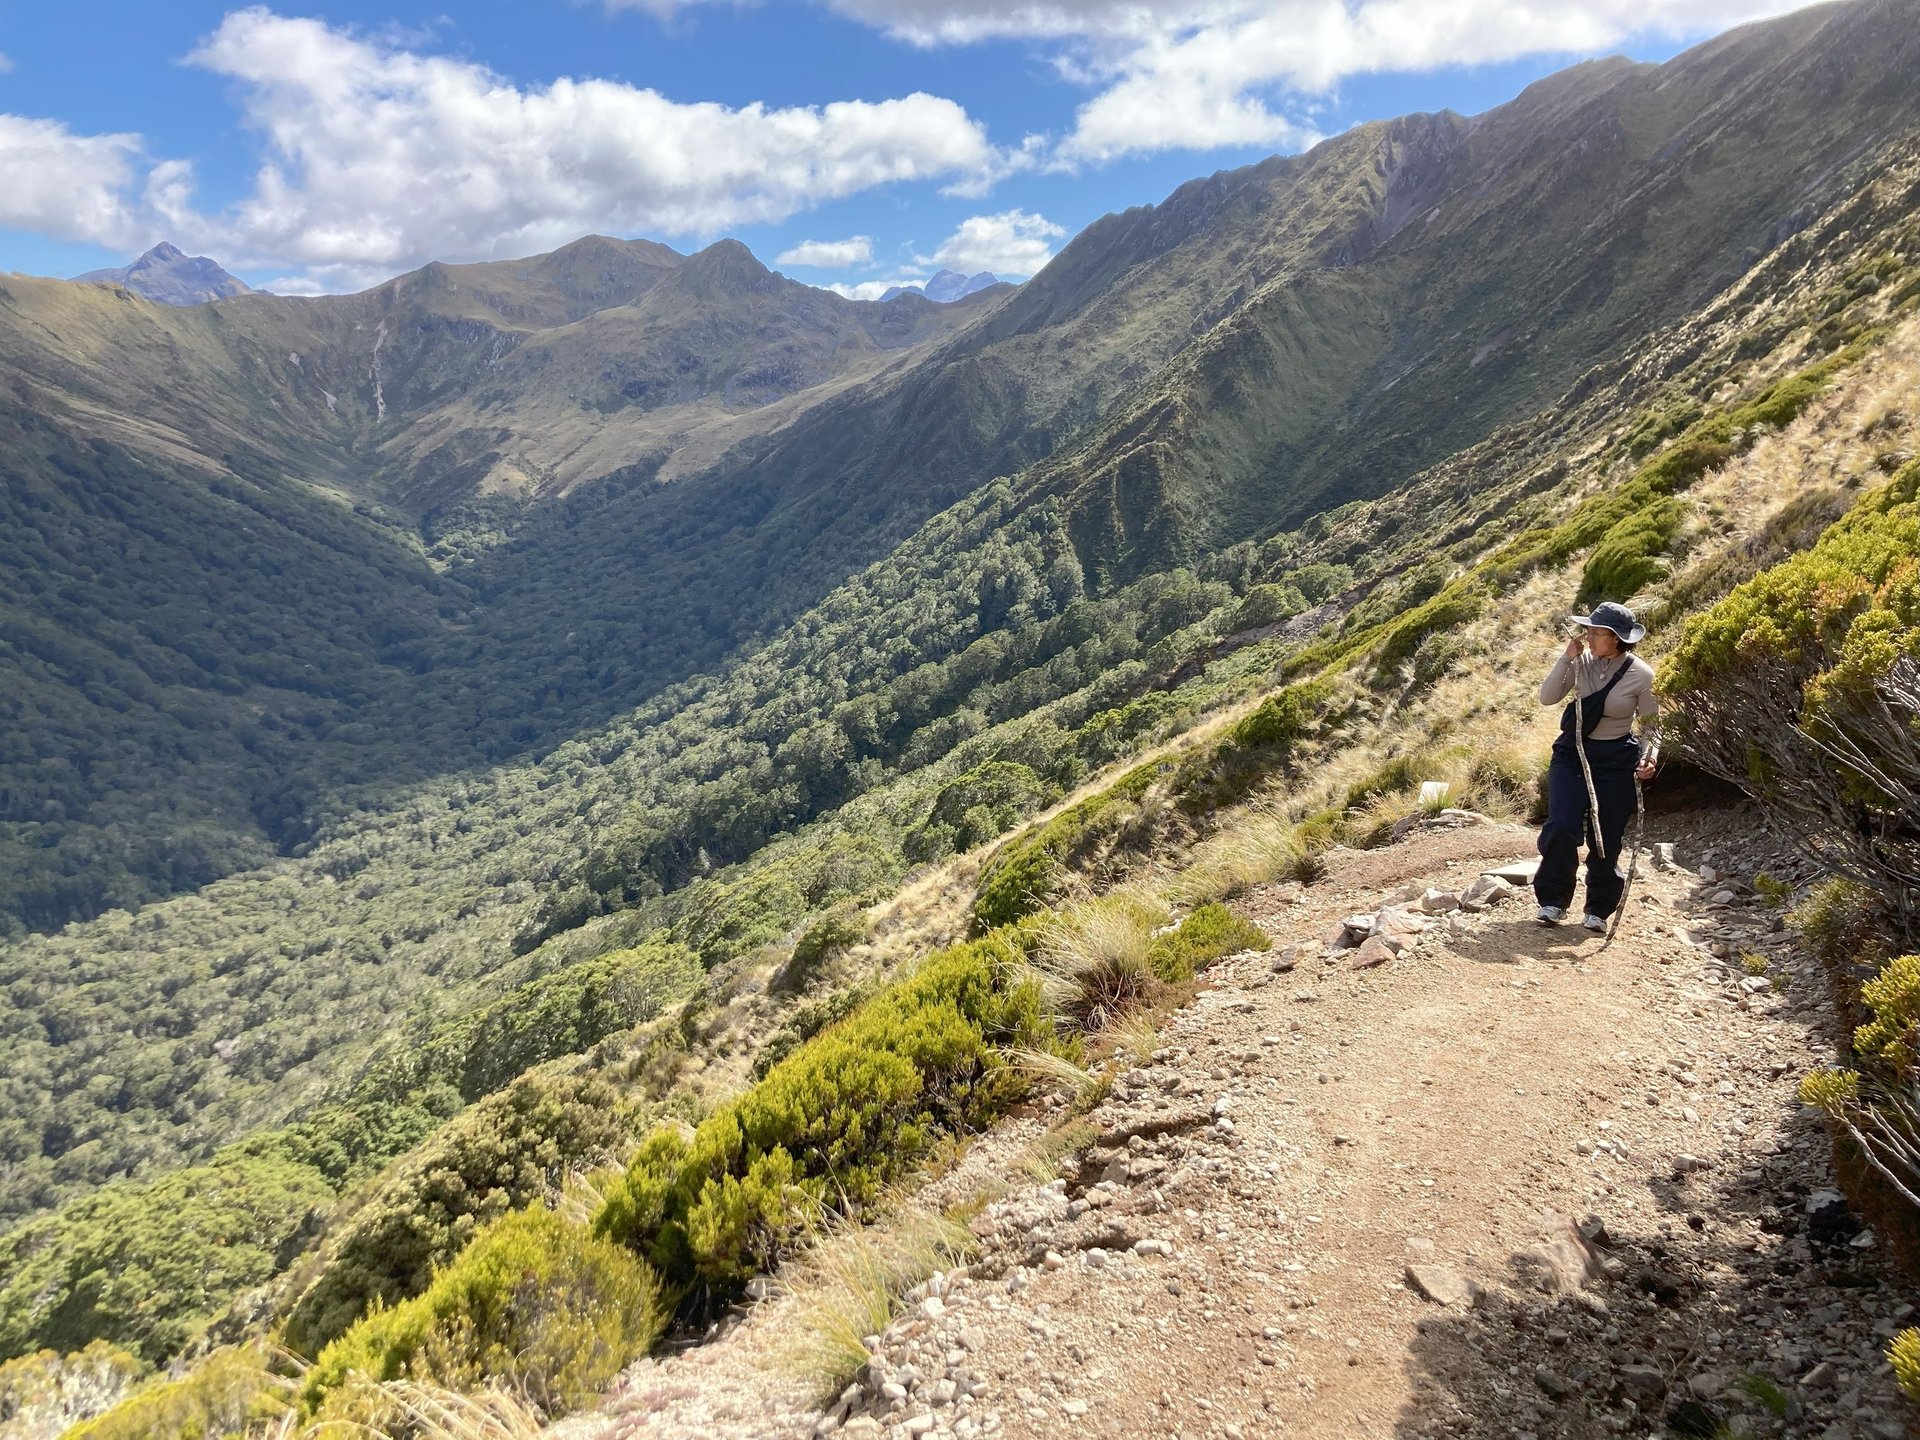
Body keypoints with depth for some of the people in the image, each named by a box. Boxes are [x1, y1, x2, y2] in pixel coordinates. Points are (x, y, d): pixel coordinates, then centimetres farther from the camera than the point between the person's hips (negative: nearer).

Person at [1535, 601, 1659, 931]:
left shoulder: (1642, 675, -9)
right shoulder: (1582, 661, -3)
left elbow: (1651, 726, -1)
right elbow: (1547, 697, -8)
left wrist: (1650, 756, -20)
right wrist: (1567, 657, -15)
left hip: (1616, 761, -1)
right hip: (1572, 754, 1)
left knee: (1606, 840, 5)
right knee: (1561, 828, -14)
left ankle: (1599, 910, 24)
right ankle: (1553, 901, 2)